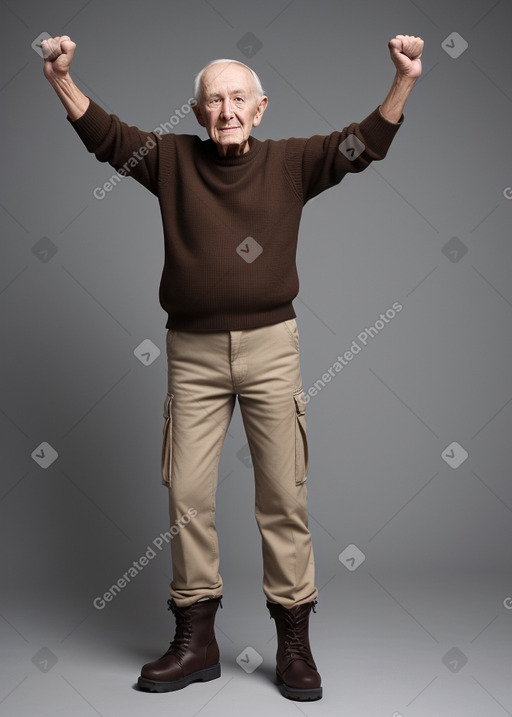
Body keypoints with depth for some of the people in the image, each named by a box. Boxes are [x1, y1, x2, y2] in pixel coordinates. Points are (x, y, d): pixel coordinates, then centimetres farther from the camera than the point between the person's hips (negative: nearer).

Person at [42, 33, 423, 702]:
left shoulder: (290, 162, 5)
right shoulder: (173, 158, 8)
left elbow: (364, 144, -3)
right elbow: (106, 135, 2)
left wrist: (403, 82, -17)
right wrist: (63, 80, -12)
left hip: (270, 346, -1)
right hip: (193, 352, 1)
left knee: (283, 496, 3)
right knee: (187, 495, 4)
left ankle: (294, 641, 15)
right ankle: (195, 640, 18)